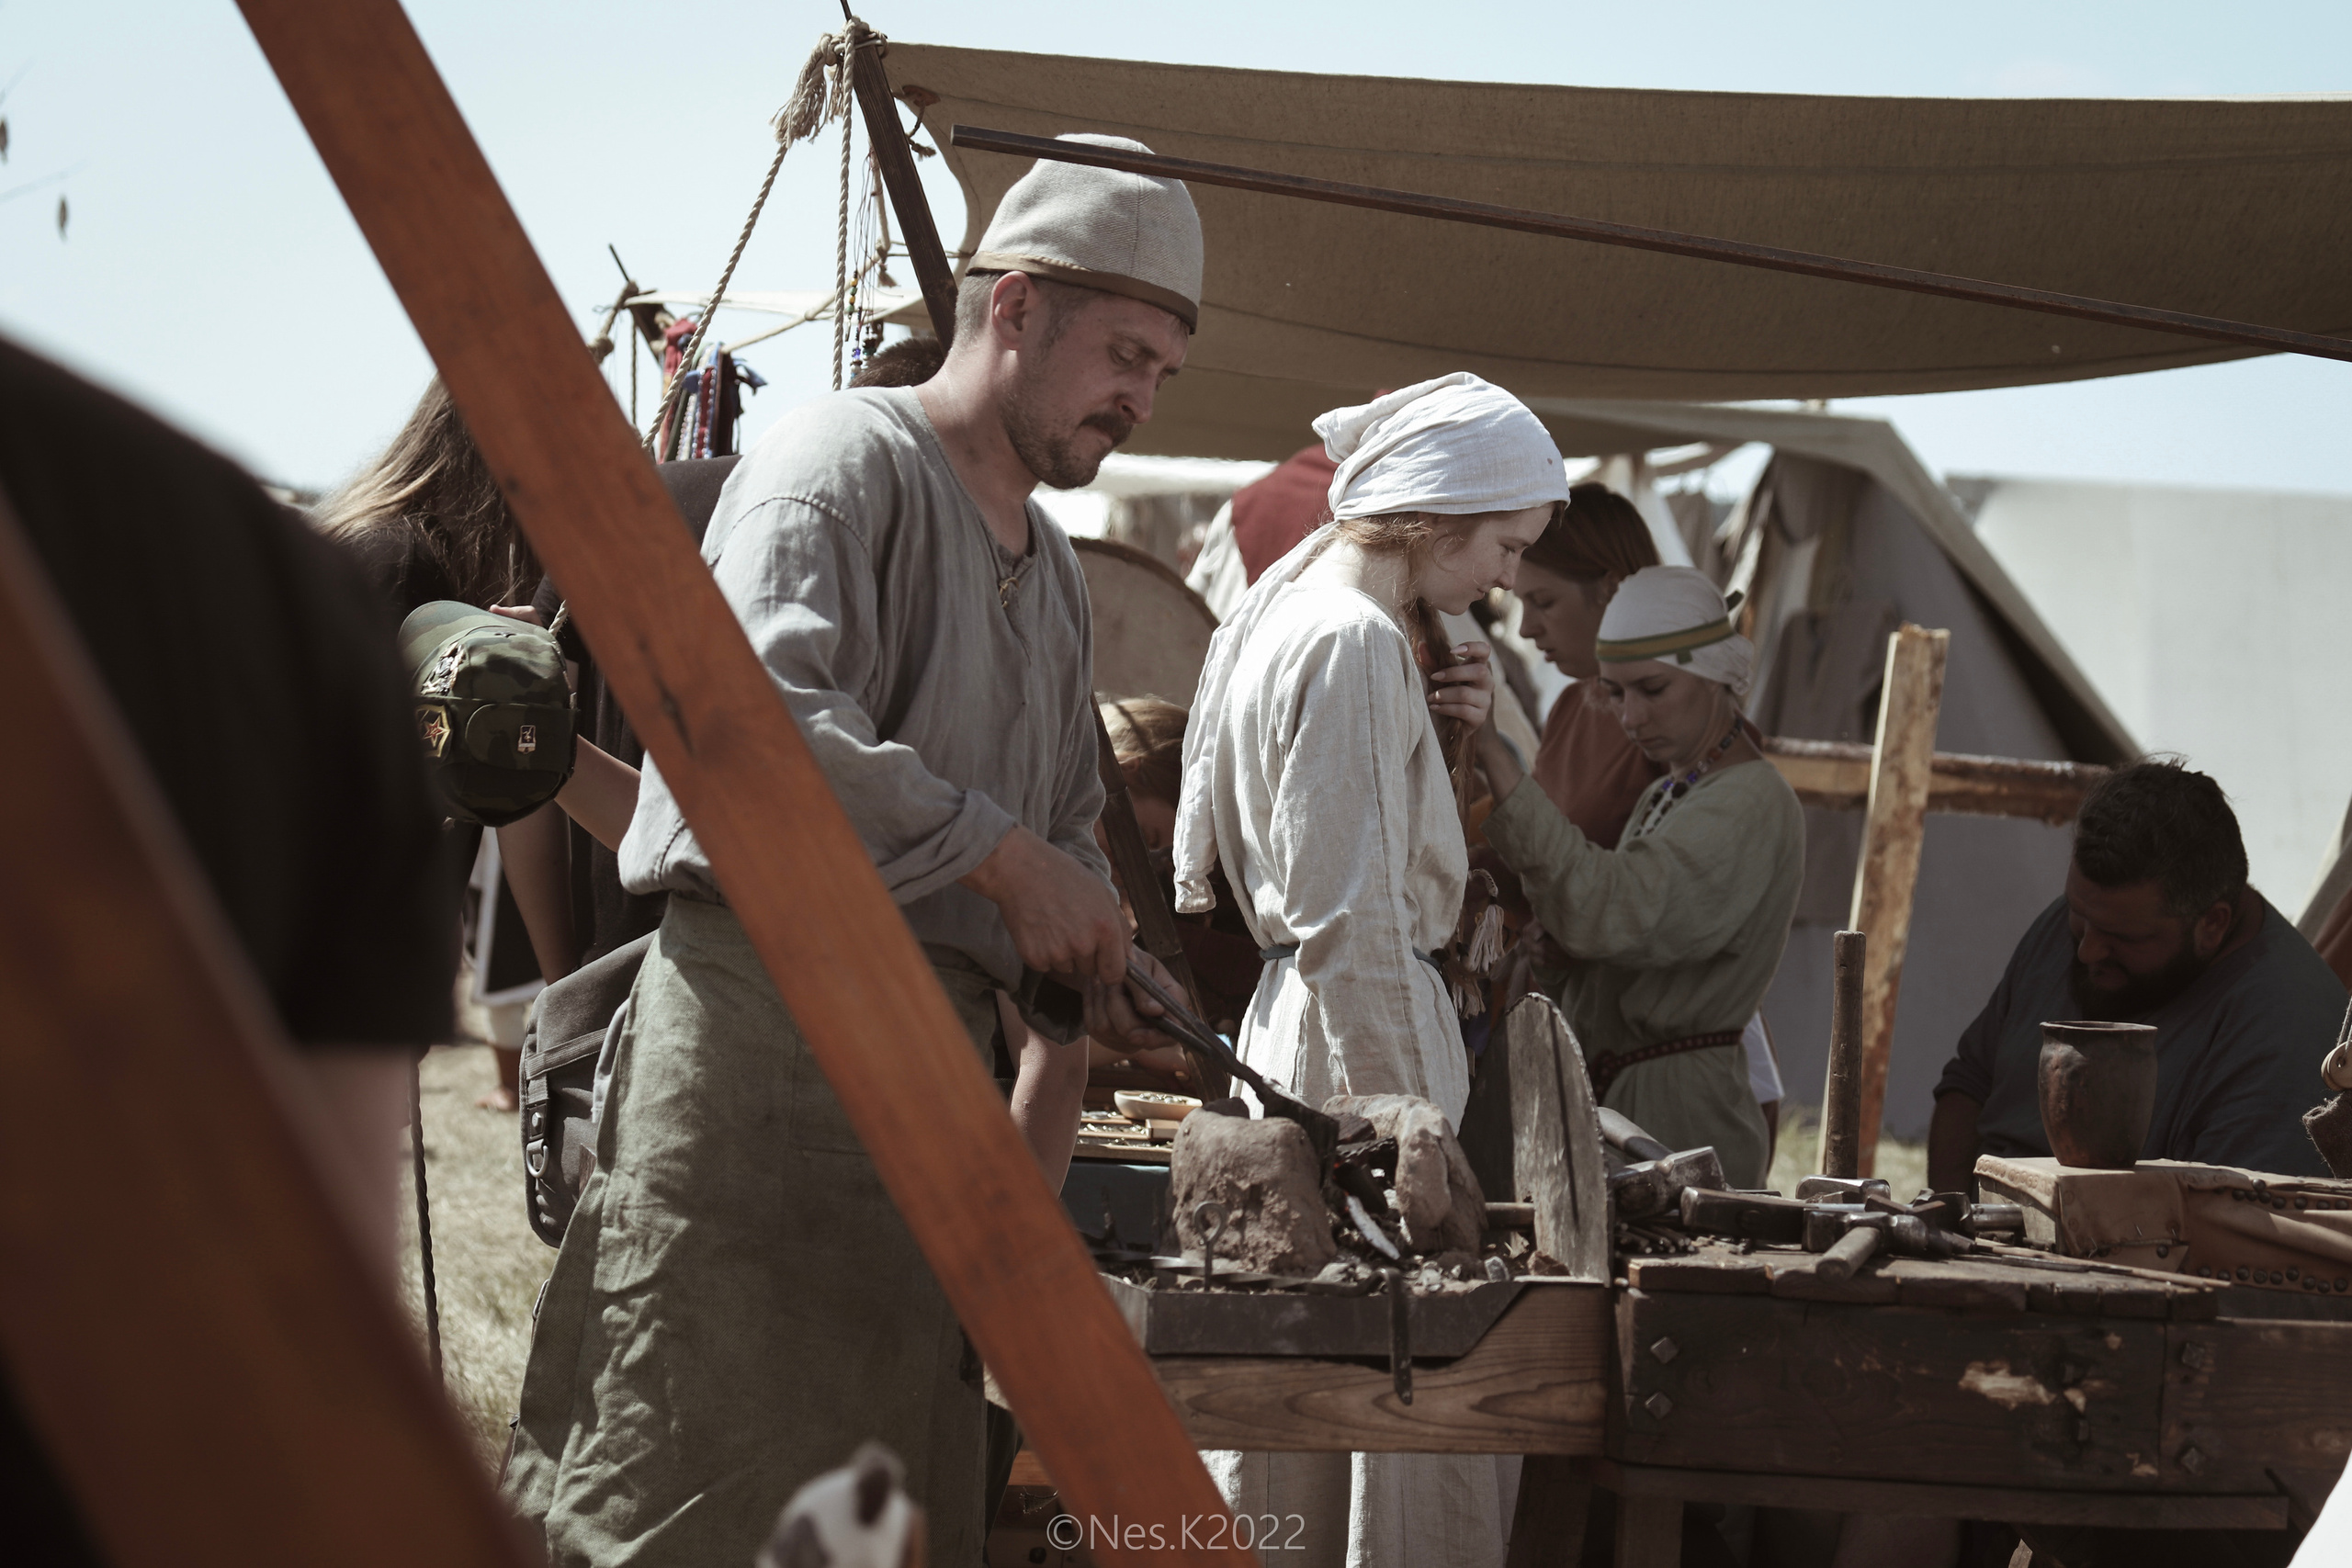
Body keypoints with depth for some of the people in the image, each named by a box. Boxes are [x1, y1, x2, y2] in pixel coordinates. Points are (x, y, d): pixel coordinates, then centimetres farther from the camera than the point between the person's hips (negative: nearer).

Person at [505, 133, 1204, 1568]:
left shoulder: (1056, 572, 24)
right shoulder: (847, 458, -4)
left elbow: (1067, 831, 30)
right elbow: (754, 710, -21)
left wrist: (1096, 961, 7)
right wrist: (998, 857, -16)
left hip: (933, 1057, 9)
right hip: (766, 1006, -8)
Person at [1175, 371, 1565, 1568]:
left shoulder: (1289, 615, 15)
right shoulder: (1355, 640, -16)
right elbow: (1348, 919, -20)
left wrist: (1438, 731, 9)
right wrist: (1414, 1127, -18)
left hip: (1291, 1021, 10)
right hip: (1360, 1028, -10)